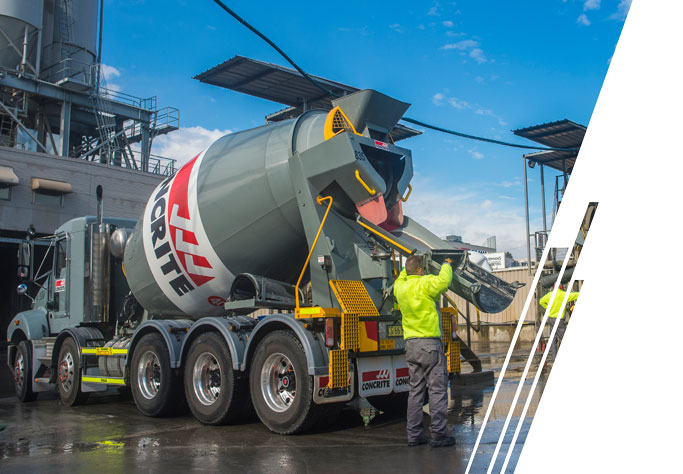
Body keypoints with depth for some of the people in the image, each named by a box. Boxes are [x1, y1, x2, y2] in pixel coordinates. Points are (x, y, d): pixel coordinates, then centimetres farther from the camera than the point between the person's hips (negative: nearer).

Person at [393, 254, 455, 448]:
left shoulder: (400, 287, 11)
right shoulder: (424, 284, -11)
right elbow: (444, 281, -23)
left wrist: (408, 266, 32)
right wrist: (446, 265, -5)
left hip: (411, 344, 7)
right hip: (429, 342, -7)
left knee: (416, 389, 11)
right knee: (437, 388, -1)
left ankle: (414, 434, 14)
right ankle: (438, 434, 0)